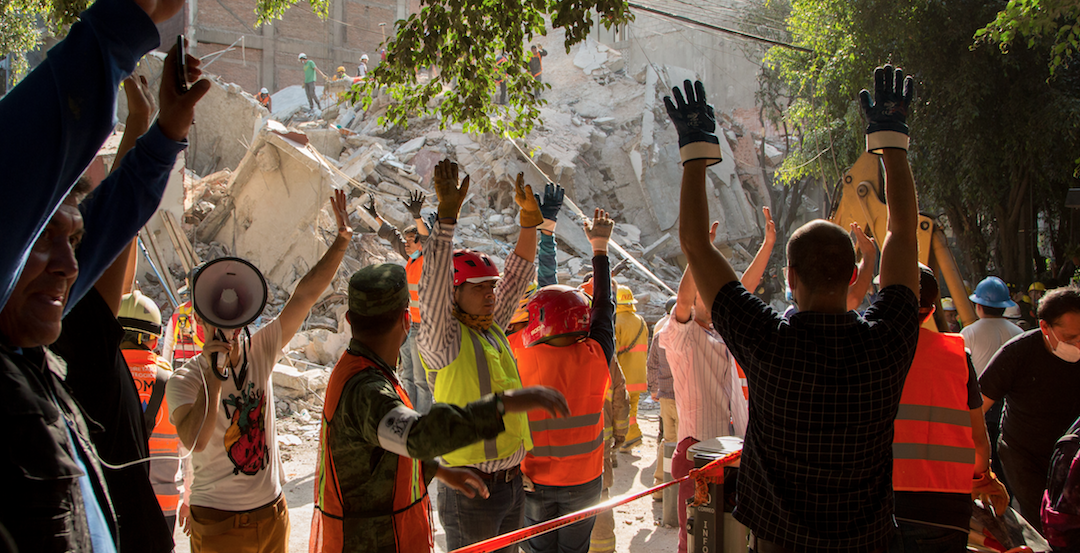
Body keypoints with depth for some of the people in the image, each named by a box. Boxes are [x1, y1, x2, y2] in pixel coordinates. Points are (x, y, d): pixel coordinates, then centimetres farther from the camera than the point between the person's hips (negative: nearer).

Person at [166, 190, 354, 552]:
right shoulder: (186, 380, -13)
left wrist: (342, 239, -13)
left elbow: (305, 295, -7)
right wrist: (214, 377, -36)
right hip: (218, 522, -4)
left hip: (272, 512, 4)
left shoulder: (260, 351, -2)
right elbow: (195, 441, -30)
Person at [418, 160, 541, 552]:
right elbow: (433, 286, -27)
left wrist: (530, 216, 4)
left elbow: (518, 276, 14)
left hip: (513, 482, 7)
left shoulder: (493, 330, 8)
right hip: (470, 490, -7)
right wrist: (448, 213, -33)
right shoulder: (443, 339, -12)